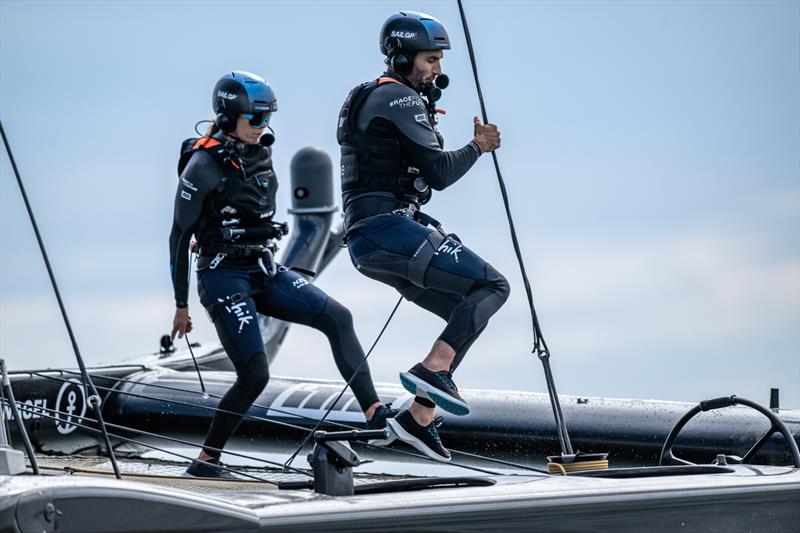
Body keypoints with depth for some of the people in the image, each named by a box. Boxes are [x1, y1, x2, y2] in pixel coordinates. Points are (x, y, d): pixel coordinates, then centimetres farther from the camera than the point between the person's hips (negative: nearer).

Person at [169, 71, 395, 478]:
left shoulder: (261, 154, 8)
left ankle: (373, 412, -15)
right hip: (224, 277, -7)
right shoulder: (203, 165, -12)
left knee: (338, 317, -11)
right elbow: (180, 235, -9)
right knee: (255, 374, -14)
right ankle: (204, 462, 0)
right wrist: (181, 305, -7)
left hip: (265, 272, 7)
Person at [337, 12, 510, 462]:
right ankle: (433, 371, -21)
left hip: (370, 243, 10)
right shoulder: (401, 99, -8)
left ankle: (418, 418, 7)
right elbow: (438, 172, -14)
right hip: (389, 231, -10)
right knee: (492, 286, -12)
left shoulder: (373, 99, 24)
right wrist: (477, 147, 1)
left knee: (468, 314, 12)